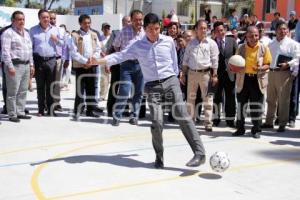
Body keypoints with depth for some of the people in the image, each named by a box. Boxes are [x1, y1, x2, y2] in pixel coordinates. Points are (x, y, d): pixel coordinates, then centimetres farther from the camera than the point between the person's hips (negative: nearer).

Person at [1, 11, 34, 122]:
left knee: (23, 91, 11)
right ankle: (12, 115, 2)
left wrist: (31, 65, 16)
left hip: (26, 66, 8)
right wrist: (10, 66, -18)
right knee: (13, 92, -4)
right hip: (15, 65, -7)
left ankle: (20, 112, 19)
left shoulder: (26, 33, 18)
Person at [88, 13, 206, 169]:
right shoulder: (138, 46, 2)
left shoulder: (169, 41, 3)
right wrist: (98, 61, -12)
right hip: (152, 86, 0)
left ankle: (199, 152, -14)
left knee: (182, 115, -14)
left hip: (170, 81, 0)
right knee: (157, 123, -9)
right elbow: (120, 56, -2)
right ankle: (159, 157, 11)